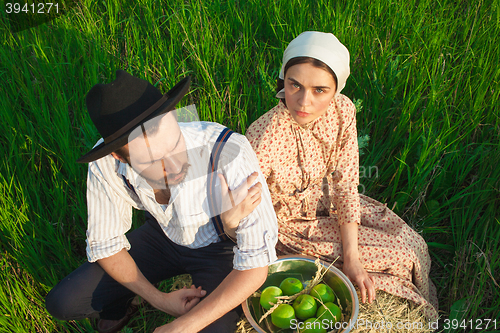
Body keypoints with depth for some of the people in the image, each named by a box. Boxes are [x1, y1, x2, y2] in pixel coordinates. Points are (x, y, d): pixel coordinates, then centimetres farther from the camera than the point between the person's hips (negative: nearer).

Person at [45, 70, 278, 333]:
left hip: (220, 246, -2)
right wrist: (159, 300, -17)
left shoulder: (230, 153, -41)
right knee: (61, 303, -4)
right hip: (163, 235, 3)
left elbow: (256, 265, -33)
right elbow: (104, 243, -9)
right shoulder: (105, 163, -27)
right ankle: (120, 305, 30)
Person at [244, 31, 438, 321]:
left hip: (322, 199, 5)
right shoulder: (263, 142, -38)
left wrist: (352, 257, -14)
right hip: (287, 223, -5)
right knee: (399, 256, -4)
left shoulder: (342, 110, -20)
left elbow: (345, 182, -13)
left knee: (412, 243, 6)